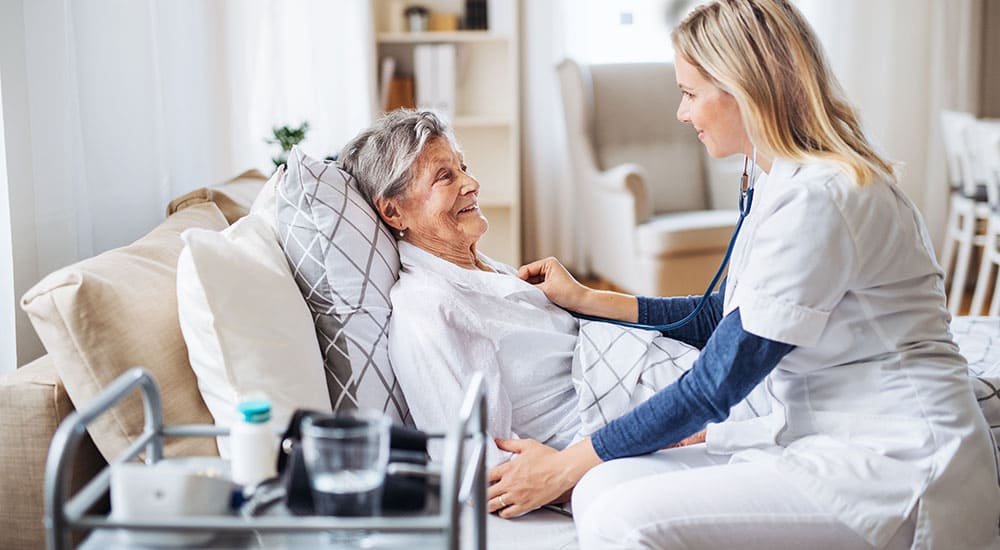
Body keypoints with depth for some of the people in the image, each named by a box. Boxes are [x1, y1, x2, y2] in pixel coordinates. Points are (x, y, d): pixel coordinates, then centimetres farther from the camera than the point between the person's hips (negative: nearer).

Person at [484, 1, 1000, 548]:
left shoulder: (816, 198, -20)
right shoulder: (781, 184, 11)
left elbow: (714, 387, -18)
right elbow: (724, 316, 25)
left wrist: (565, 466, -10)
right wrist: (585, 299, 23)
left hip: (895, 466, -9)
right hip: (818, 437, 9)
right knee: (603, 489, -8)